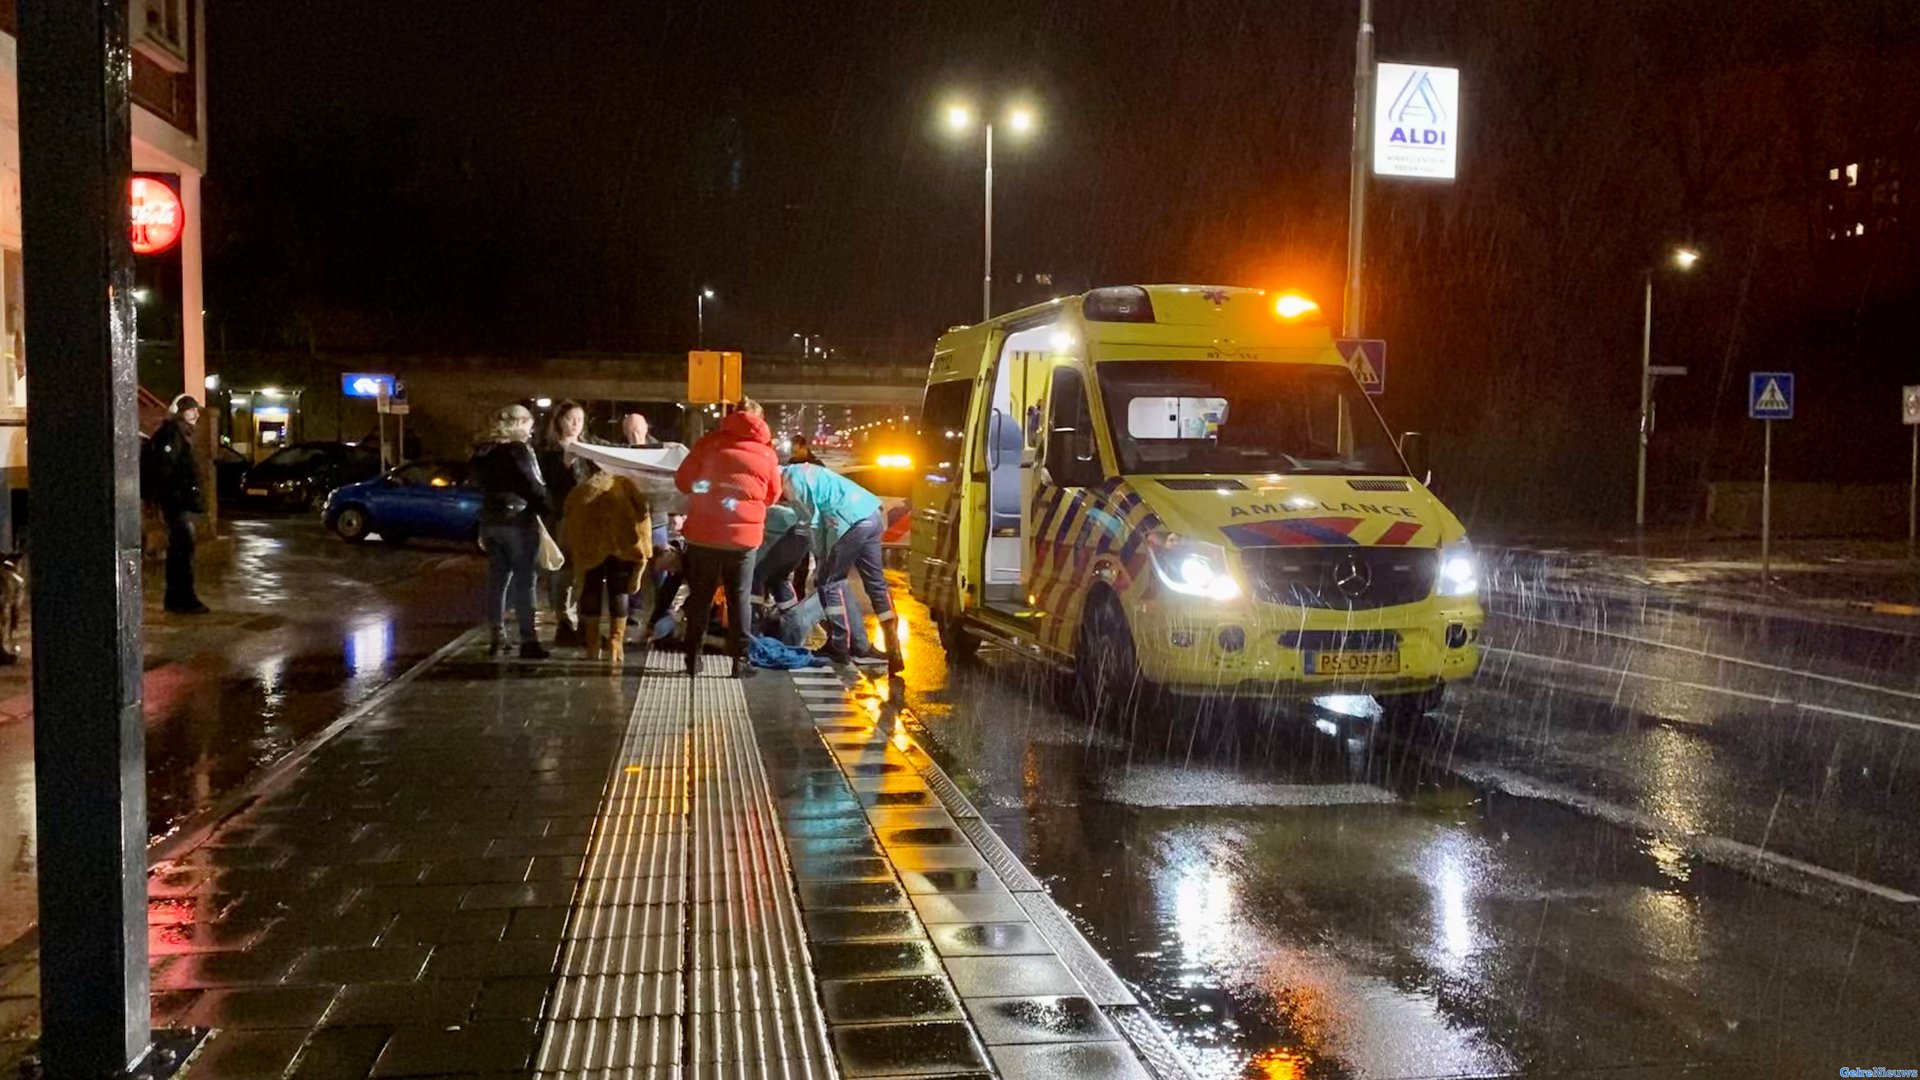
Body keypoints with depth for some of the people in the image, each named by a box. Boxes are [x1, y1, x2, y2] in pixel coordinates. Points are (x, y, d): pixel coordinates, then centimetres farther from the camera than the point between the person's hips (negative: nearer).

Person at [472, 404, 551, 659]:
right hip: (518, 521, -7)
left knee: (497, 580, 12)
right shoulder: (518, 450, -12)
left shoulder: (483, 452, 12)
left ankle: (497, 636, 14)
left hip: (491, 521, 7)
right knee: (523, 581, -4)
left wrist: (483, 531, 18)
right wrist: (547, 508, 0)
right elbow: (533, 486, -15)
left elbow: (481, 485, 16)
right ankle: (528, 640, -5)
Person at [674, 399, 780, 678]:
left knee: (700, 597, 11)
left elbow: (682, 480, 4)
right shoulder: (767, 454, 2)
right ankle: (740, 659, 9)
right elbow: (772, 496, 13)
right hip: (744, 537, 0)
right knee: (739, 598, 11)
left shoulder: (710, 443, 0)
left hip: (703, 534, 0)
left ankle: (693, 657, 13)